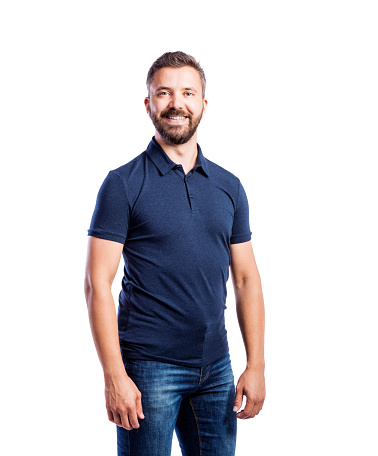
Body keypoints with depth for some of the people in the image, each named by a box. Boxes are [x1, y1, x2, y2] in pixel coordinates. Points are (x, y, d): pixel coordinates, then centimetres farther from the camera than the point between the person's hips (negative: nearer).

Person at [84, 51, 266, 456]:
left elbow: (246, 279, 10)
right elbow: (97, 284, -9)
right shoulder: (123, 184, -5)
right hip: (148, 368, -4)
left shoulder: (229, 187, 9)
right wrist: (115, 376, -16)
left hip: (215, 368, 5)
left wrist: (256, 365, 3)